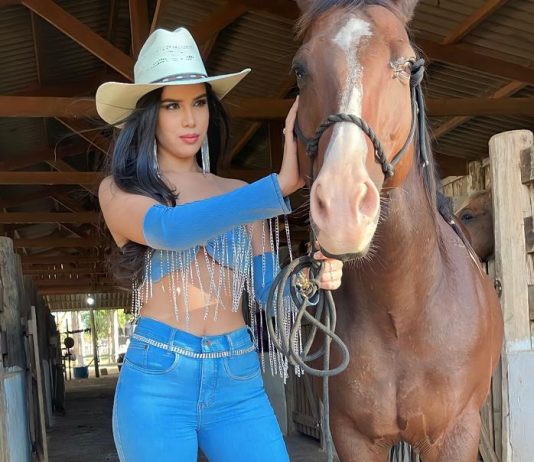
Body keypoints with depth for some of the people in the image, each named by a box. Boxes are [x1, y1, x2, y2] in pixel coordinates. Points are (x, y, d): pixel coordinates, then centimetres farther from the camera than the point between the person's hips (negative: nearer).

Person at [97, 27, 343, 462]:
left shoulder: (242, 196, 10)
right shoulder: (119, 190, 2)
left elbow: (269, 293, 6)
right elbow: (170, 229, -20)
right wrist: (280, 185, -27)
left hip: (240, 381, 2)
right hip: (155, 379, -2)